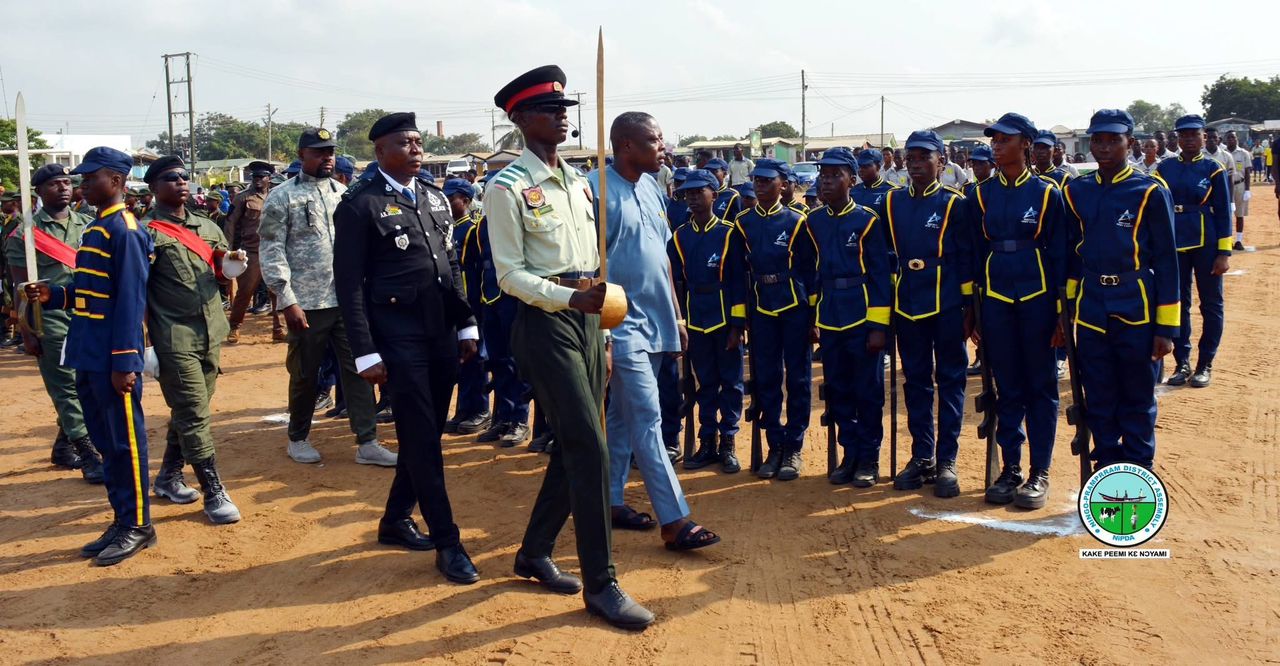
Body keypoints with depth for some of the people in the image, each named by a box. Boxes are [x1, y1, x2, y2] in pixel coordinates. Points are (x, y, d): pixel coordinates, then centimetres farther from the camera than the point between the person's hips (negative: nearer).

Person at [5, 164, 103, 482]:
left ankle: (63, 447, 24)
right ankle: (89, 456, 0)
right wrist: (28, 333, -5)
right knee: (67, 389, -2)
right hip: (51, 322, -4)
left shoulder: (87, 225, 10)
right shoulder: (25, 233, -2)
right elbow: (22, 288, -1)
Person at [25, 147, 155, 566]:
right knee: (104, 442, 15)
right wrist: (53, 295, 3)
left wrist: (124, 362, -21)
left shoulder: (125, 230, -14)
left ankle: (138, 526, 11)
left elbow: (130, 300, -18)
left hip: (112, 361, -9)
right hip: (87, 359, 9)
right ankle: (122, 521, 25)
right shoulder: (96, 229, 14)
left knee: (124, 442, 0)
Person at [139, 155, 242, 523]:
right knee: (194, 416, -5)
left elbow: (224, 270, 20)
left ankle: (168, 477, 32)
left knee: (189, 411, 16)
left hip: (211, 335, 6)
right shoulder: (146, 231, -6)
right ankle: (214, 493, 1)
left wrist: (233, 261, -4)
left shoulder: (207, 226, 13)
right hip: (175, 339, -6)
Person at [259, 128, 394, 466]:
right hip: (306, 303, -4)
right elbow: (272, 251, -7)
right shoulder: (282, 196, -3)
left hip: (347, 298, 4)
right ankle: (298, 438, 26)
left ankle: (367, 443, 6)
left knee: (358, 368, 2)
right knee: (304, 374, 8)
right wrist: (287, 301, -13)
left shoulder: (344, 194, 11)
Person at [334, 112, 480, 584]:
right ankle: (447, 542, 6)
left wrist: (466, 325, 12)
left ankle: (396, 519, 31)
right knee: (421, 439, -2)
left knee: (427, 433, 13)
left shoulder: (435, 197, 13)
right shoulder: (361, 204, -6)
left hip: (442, 334, 6)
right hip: (399, 338, -6)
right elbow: (349, 283, -9)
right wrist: (365, 353, -12)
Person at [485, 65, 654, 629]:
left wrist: (601, 321, 13)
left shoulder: (578, 182, 14)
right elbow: (510, 275, -12)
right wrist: (572, 297, -24)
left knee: (574, 447, 12)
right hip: (545, 323, -8)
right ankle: (599, 584, 0)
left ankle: (535, 552, 29)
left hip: (587, 319, 8)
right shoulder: (508, 188, -8)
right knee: (590, 449, -10)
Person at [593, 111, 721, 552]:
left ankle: (610, 500, 26)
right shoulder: (597, 189, -13)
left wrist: (676, 314, 16)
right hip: (622, 322, -8)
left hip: (655, 320, 8)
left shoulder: (651, 187, 11)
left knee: (622, 414, 15)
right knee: (647, 419, -8)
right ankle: (674, 521, -6)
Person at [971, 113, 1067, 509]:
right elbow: (977, 253, 8)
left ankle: (1039, 473, 12)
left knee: (1041, 387, 5)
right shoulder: (983, 196, 6)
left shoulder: (1047, 193, -2)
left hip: (1037, 299, -3)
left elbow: (1059, 254, -2)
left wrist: (1062, 312, -5)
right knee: (1006, 388, 8)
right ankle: (1010, 469, 18)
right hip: (995, 301, 3)